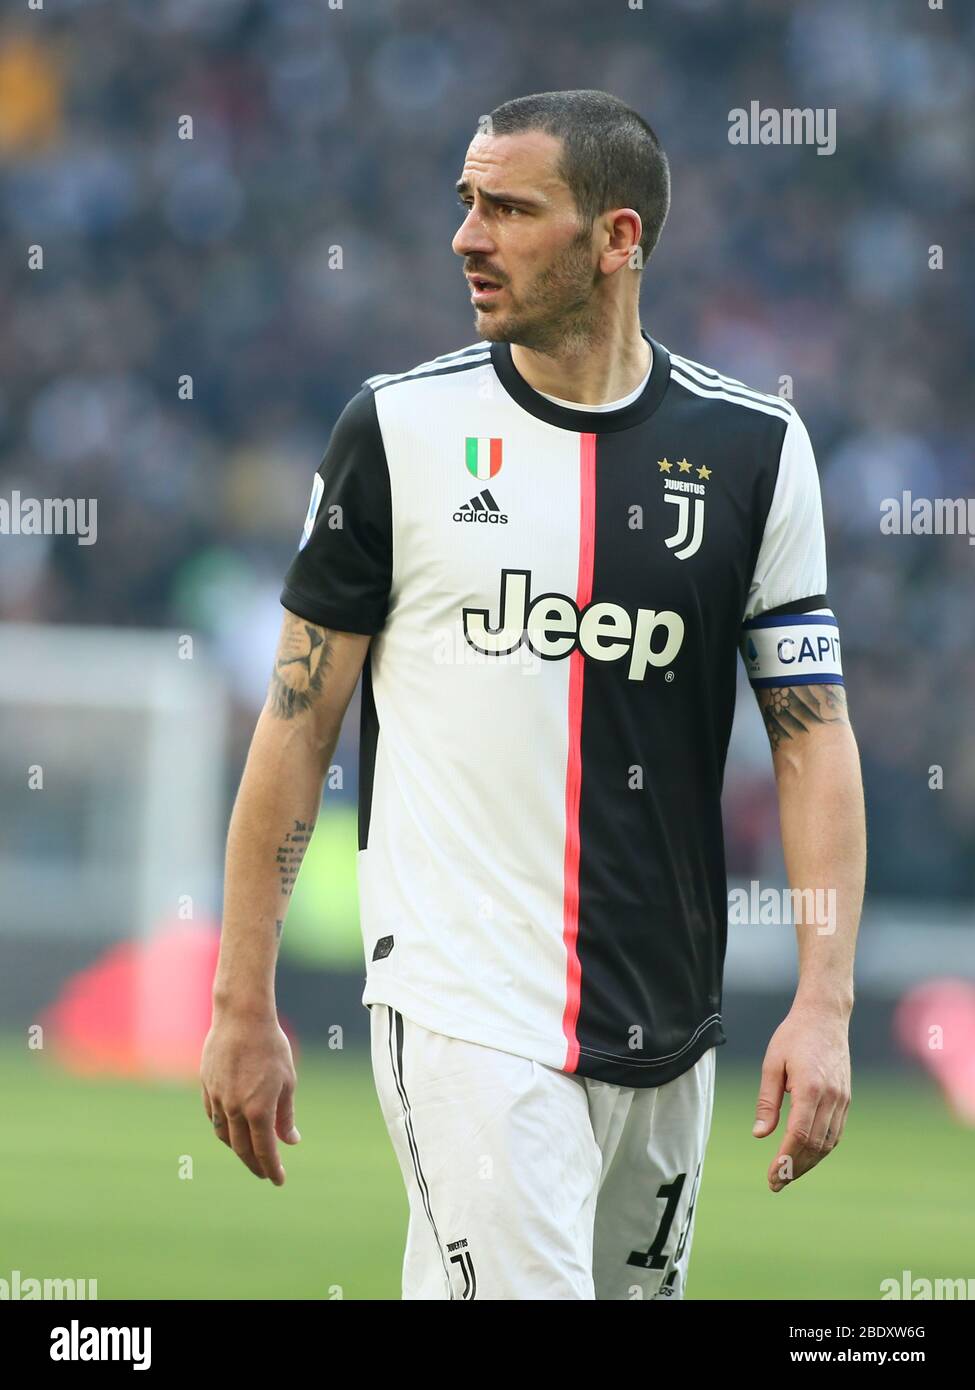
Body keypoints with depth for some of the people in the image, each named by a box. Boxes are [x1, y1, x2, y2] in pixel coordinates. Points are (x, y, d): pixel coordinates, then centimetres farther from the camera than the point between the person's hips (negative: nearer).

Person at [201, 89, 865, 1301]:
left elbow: (813, 735, 3)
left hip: (665, 1022, 3)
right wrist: (243, 1005, 0)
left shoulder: (753, 448, 4)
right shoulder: (401, 428, 0)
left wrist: (823, 1005, -8)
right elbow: (299, 718, 3)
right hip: (463, 1013, -3)